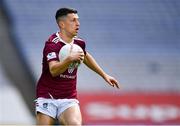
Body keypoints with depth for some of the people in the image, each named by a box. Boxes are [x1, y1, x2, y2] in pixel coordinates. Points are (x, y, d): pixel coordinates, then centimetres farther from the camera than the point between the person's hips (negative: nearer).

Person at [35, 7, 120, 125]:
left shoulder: (79, 43, 5)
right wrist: (70, 59, -46)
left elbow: (86, 57, 29)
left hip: (69, 99, 4)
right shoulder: (52, 44, -15)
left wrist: (104, 75, 33)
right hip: (47, 97, -4)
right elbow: (53, 70, -30)